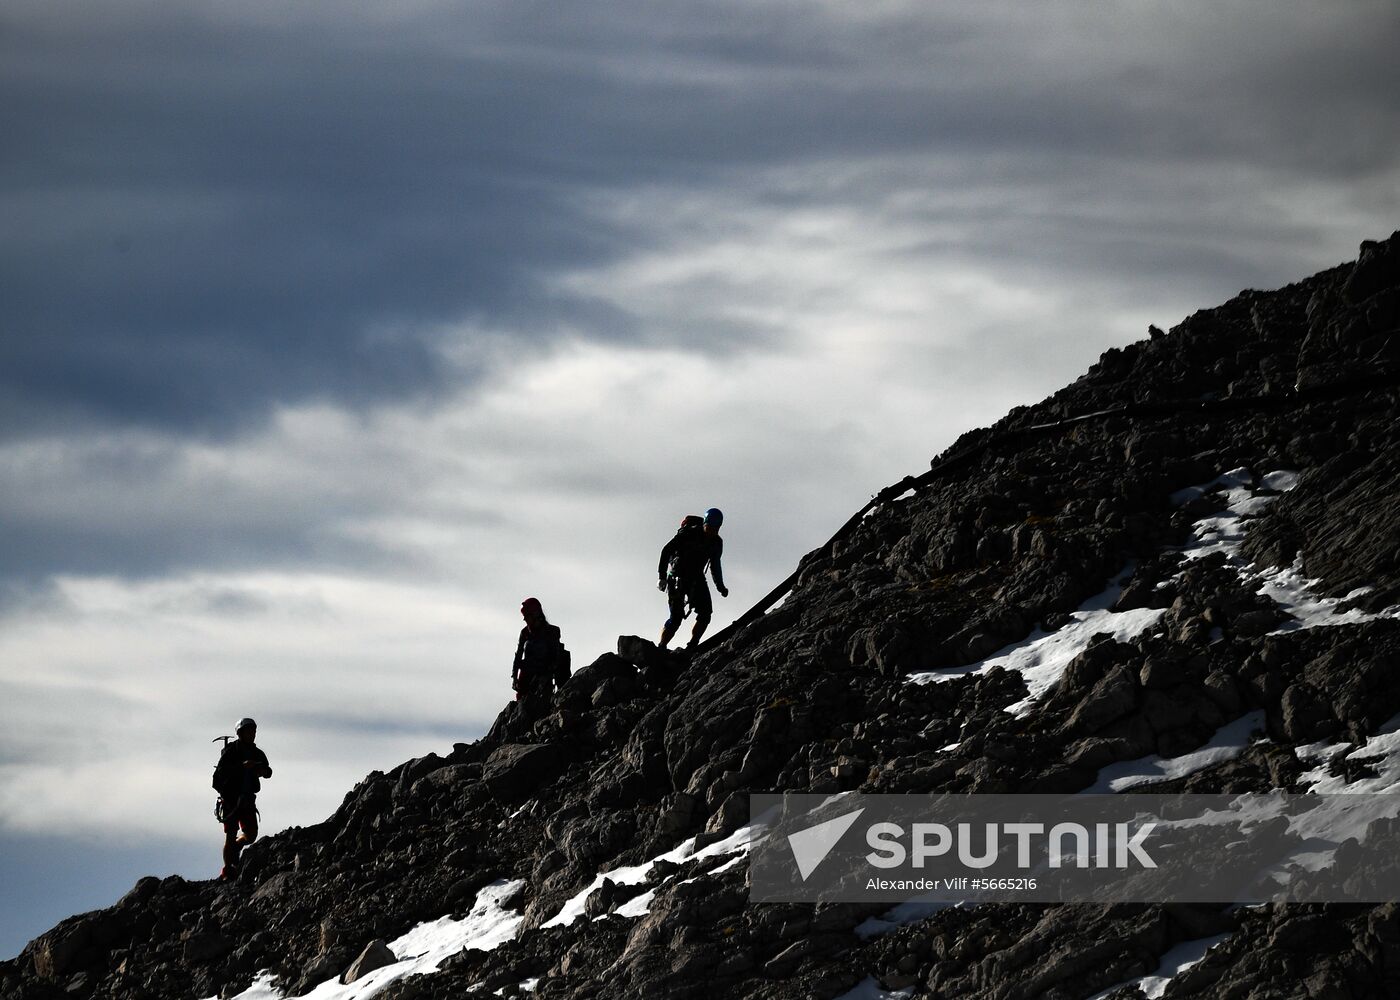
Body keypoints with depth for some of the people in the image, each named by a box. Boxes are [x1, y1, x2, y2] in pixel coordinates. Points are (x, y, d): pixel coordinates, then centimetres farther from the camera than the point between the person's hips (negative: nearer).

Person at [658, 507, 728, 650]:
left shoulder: (717, 543, 2)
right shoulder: (689, 534, -15)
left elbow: (715, 566, 18)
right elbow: (666, 551, -12)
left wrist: (721, 587, 10)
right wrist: (662, 576, -17)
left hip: (696, 578, 6)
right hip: (677, 576, -6)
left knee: (706, 613, -11)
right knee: (677, 617, -14)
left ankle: (692, 646, -4)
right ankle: (661, 648, -4)